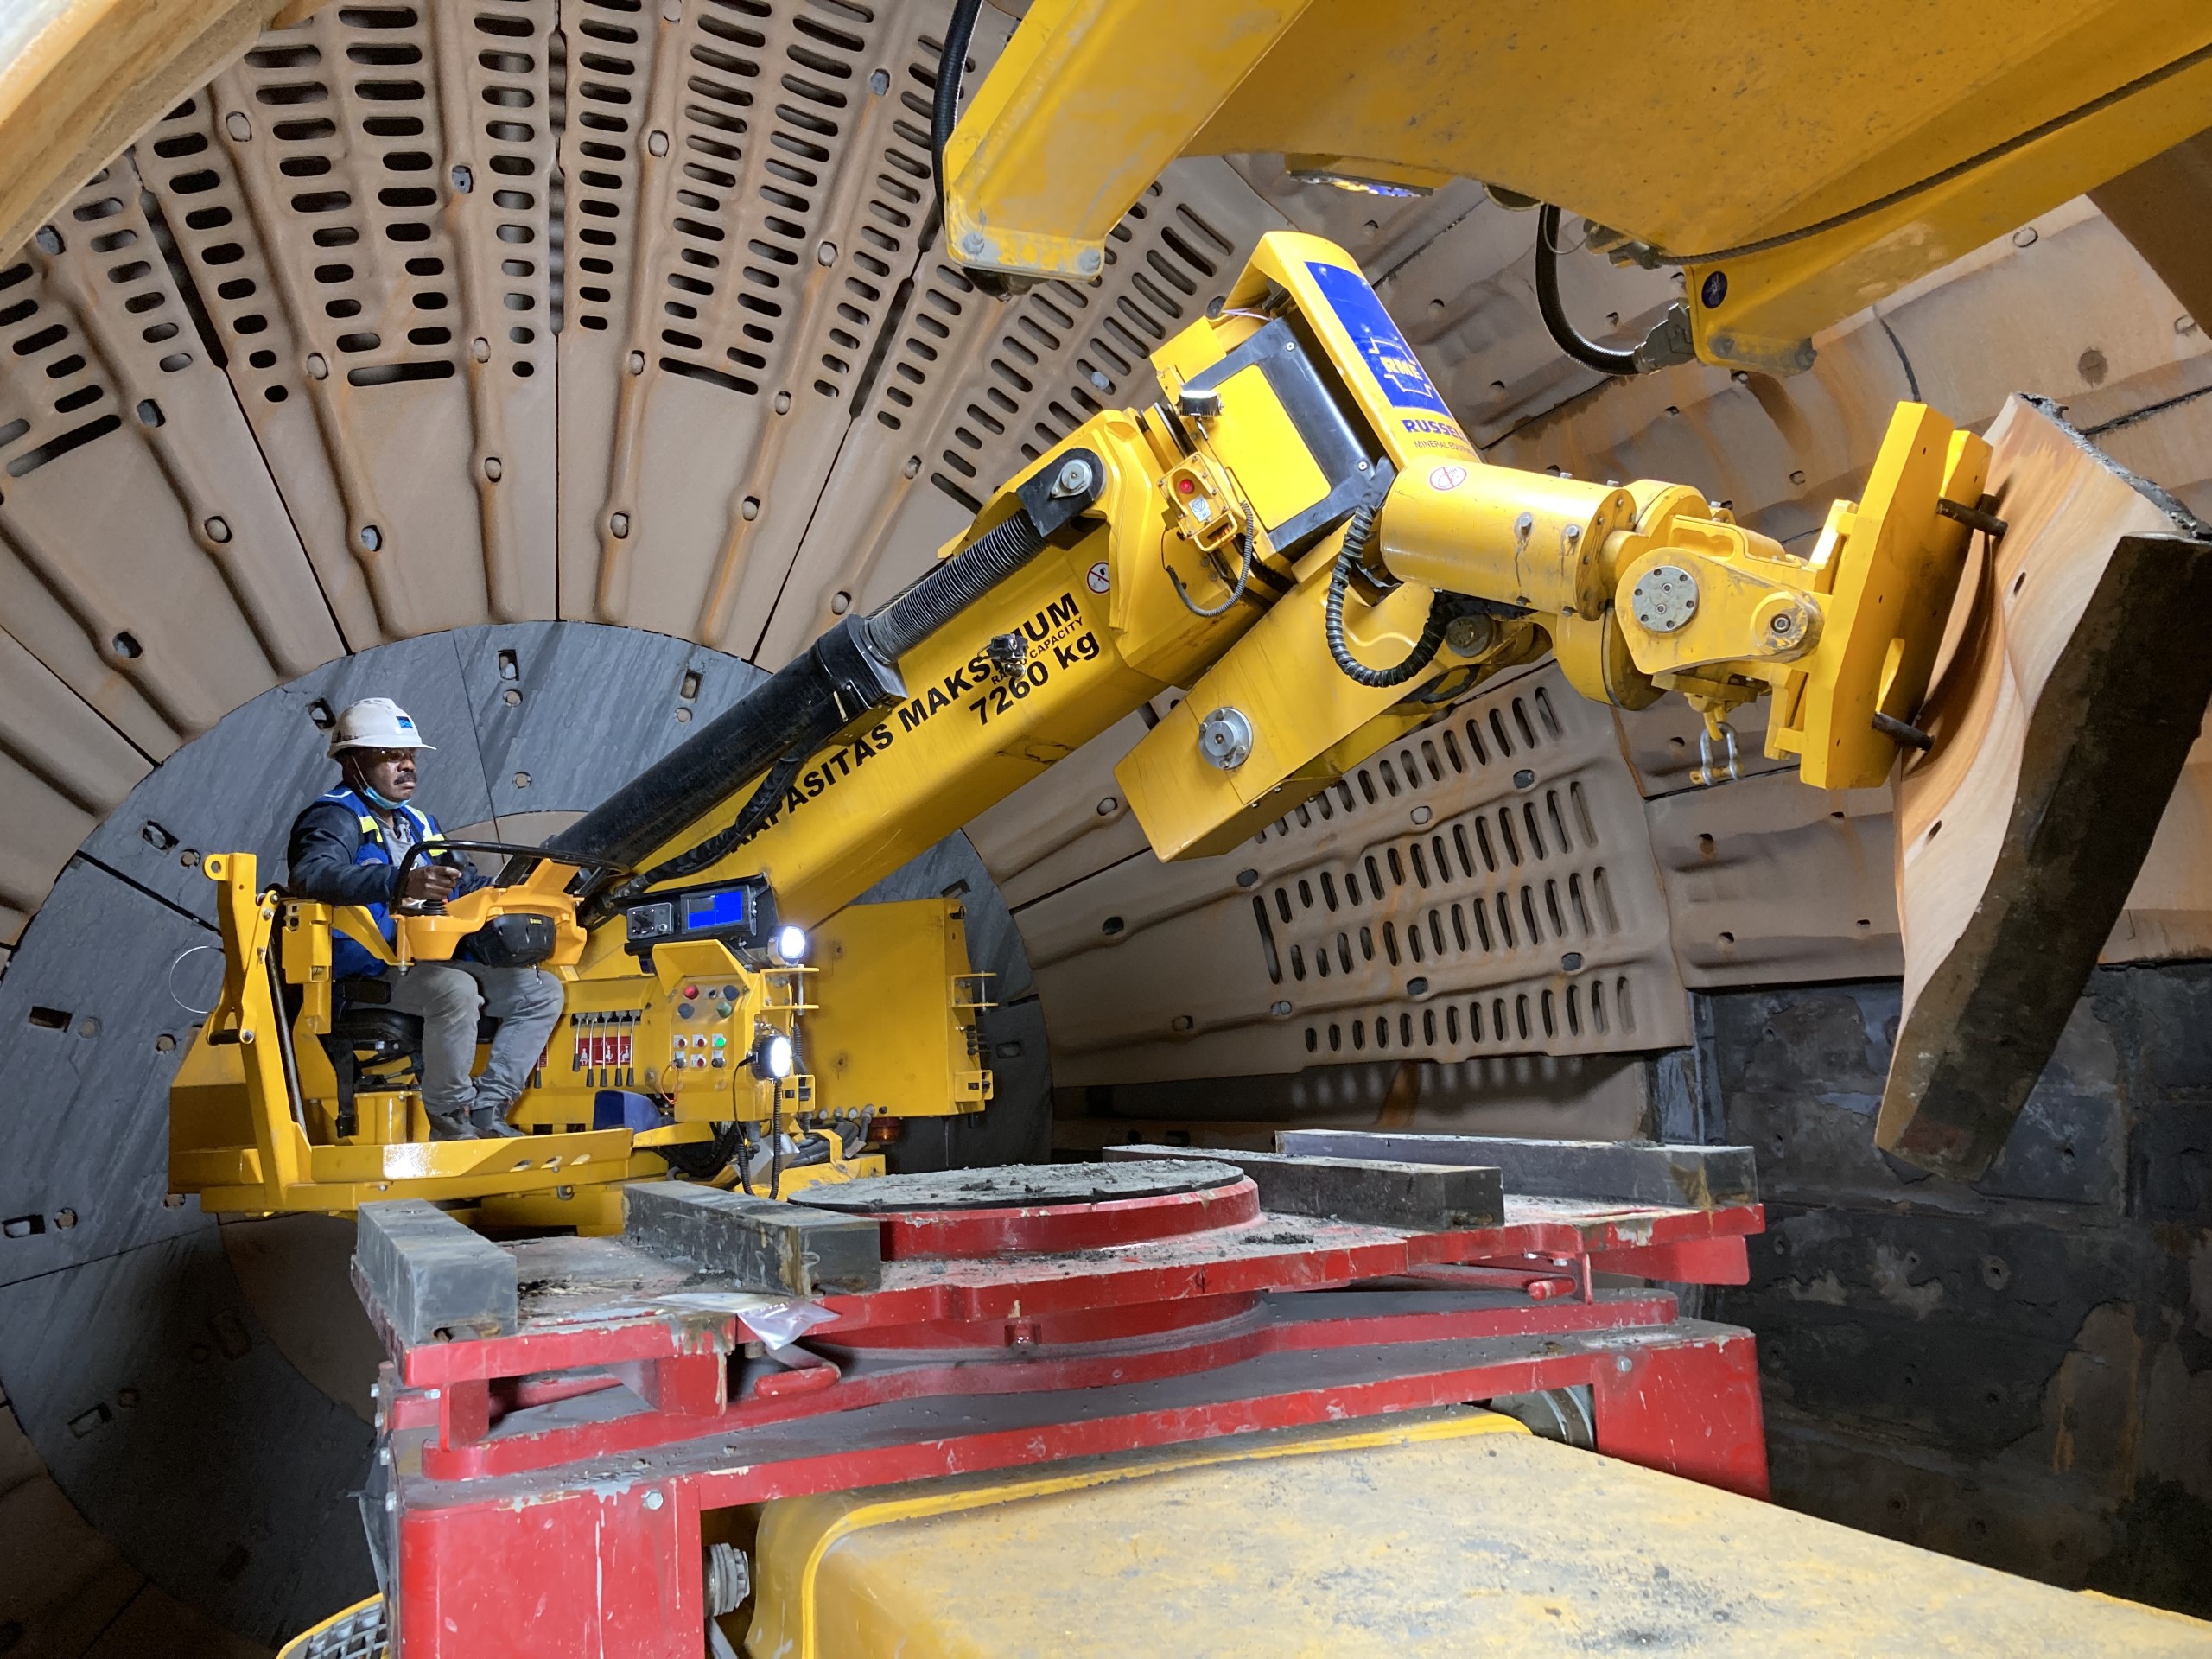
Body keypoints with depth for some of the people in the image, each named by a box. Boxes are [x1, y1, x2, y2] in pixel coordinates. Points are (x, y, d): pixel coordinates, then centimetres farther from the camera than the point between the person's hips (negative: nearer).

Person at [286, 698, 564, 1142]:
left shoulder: (417, 823, 22)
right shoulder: (336, 816, -6)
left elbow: (466, 885, 31)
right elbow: (311, 874, -28)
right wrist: (401, 882, -43)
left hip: (429, 961, 9)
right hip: (368, 968, -9)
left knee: (542, 990, -2)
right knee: (455, 989, -37)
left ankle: (487, 1109, -6)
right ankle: (451, 1119, -19)